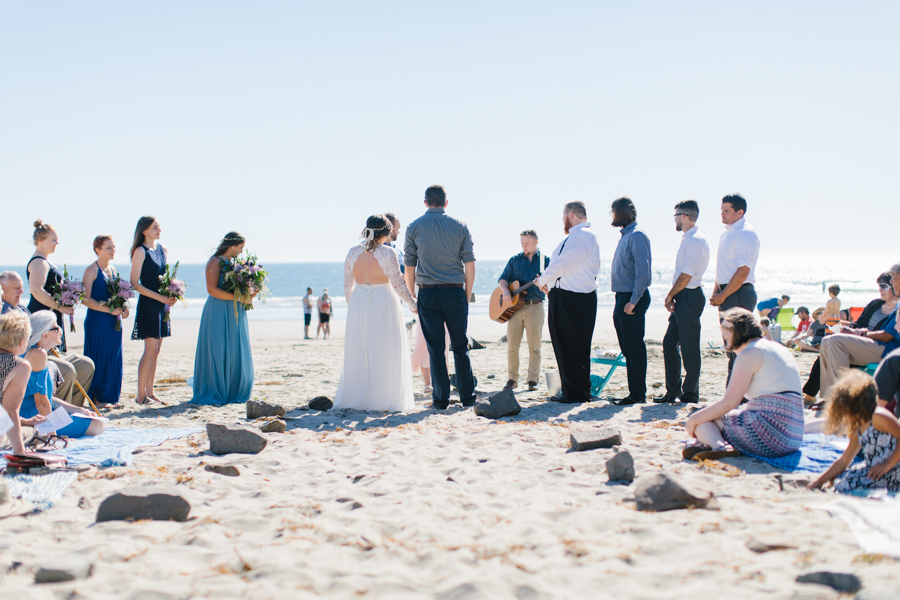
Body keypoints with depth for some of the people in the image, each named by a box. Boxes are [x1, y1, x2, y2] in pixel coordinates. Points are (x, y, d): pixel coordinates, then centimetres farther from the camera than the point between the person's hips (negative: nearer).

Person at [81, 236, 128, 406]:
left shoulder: (113, 270, 14)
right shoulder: (92, 270, -8)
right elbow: (85, 299, -15)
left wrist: (123, 308, 1)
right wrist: (110, 310, -19)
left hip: (114, 322, 7)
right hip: (97, 321, -7)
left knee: (114, 360, 8)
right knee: (99, 359, -2)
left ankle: (110, 397, 16)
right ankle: (97, 398, 6)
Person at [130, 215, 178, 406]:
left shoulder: (162, 249, 13)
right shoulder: (141, 251, -9)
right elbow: (134, 283, -13)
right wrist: (160, 297, -17)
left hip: (162, 304, 7)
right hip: (148, 304, -7)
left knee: (156, 351, 9)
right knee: (151, 350, -8)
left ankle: (149, 392, 14)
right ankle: (141, 395, -1)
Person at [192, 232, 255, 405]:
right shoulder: (215, 262, -6)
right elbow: (212, 289, -16)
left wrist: (248, 294, 2)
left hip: (235, 313, 7)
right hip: (218, 313, -7)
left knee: (236, 353, 5)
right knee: (217, 353, -4)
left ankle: (233, 392, 11)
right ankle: (213, 394, 2)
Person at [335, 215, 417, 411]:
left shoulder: (353, 253, 2)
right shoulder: (387, 253, -11)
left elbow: (347, 286, 7)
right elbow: (397, 285, -12)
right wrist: (412, 304, 1)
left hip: (358, 305, 4)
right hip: (383, 304, -4)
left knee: (358, 352, 12)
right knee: (384, 353, 4)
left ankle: (355, 397, 16)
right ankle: (383, 397, 6)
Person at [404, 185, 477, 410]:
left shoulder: (414, 227, 3)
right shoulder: (460, 226, 4)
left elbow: (409, 267, 3)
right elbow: (470, 265, 2)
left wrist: (412, 297, 11)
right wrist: (467, 295, 10)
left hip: (428, 294, 0)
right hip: (455, 292, 0)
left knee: (435, 349, 3)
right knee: (461, 347, 8)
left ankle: (441, 399, 4)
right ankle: (467, 396, 9)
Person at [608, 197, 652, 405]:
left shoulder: (637, 236, -12)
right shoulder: (626, 236, 17)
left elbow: (643, 270, -19)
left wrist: (633, 301, -21)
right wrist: (621, 300, 14)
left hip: (633, 296, -10)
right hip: (622, 296, 10)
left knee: (634, 346, -6)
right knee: (627, 347, 12)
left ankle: (638, 393, -2)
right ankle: (635, 391, 18)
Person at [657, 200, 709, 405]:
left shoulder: (695, 241, -14)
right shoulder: (688, 240, 17)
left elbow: (686, 275, -17)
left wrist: (670, 296, -9)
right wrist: (672, 297, 10)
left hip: (689, 297, -10)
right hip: (681, 298, 10)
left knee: (689, 348, -3)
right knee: (669, 344, 10)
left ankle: (690, 394, 5)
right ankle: (672, 391, 17)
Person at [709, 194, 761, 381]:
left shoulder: (745, 234, -13)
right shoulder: (726, 234, 17)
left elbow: (743, 271, -20)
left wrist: (722, 296, -17)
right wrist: (716, 292, 10)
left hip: (740, 294, -10)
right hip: (727, 294, 10)